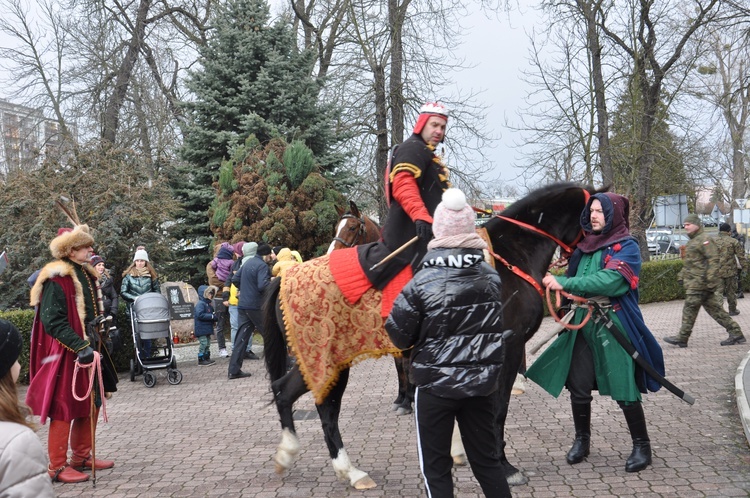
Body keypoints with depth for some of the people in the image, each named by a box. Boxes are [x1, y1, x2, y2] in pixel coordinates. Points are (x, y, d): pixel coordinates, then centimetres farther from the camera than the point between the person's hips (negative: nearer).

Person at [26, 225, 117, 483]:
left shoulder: (85, 275, 12)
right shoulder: (56, 279, -16)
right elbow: (53, 321, -22)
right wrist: (80, 347, -27)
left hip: (88, 348, 9)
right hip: (66, 354, -9)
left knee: (92, 403, 14)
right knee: (64, 408, -2)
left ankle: (82, 455, 28)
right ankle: (58, 466, 8)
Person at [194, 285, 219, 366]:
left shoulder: (208, 304, 15)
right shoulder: (200, 304, -15)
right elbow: (200, 315, -25)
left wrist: (215, 316, -1)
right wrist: (212, 316, -23)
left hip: (207, 329, 9)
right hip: (201, 329, -9)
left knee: (208, 344, 13)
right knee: (203, 343, -8)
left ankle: (207, 358, 22)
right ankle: (201, 360, -2)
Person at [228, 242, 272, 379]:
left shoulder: (247, 263, 14)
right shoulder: (262, 266, -13)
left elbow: (235, 279, 19)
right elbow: (263, 286, -24)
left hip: (243, 305, 8)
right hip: (256, 306, -8)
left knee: (242, 337, 6)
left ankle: (234, 370, 2)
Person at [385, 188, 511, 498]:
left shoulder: (422, 283, -15)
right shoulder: (492, 278, -1)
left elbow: (399, 337, -9)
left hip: (435, 385, -4)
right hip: (482, 383, 4)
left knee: (435, 466, 8)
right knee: (486, 459, 18)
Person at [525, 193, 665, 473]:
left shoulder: (626, 246, -7)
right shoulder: (585, 245, 11)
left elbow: (609, 280, -23)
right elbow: (573, 277, 24)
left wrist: (564, 283, -25)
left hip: (614, 327, -6)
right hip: (582, 325, 6)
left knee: (624, 390, -3)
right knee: (578, 388, 9)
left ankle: (641, 446, 13)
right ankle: (582, 440, 26)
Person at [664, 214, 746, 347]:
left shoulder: (705, 240, -11)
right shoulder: (692, 241, 20)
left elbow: (713, 261, -19)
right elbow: (688, 262, 30)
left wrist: (711, 281, -23)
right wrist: (681, 275, 24)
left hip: (699, 282, -10)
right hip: (693, 281, 10)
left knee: (690, 309, -5)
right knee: (713, 308, 9)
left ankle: (682, 338, 1)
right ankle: (735, 333, 12)